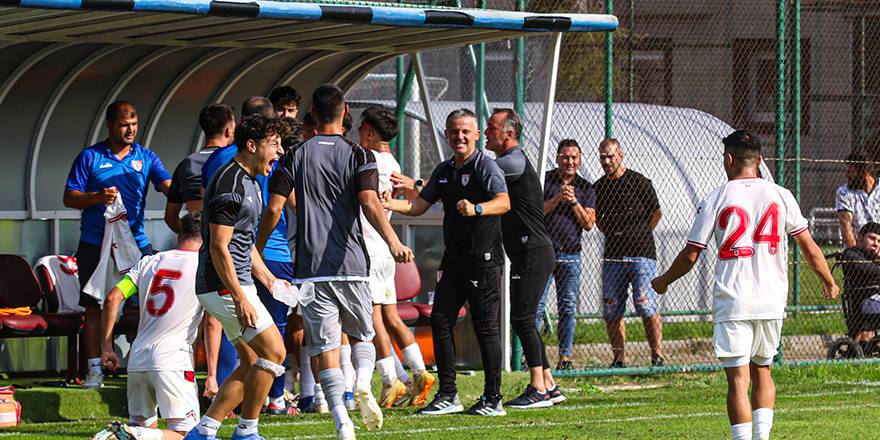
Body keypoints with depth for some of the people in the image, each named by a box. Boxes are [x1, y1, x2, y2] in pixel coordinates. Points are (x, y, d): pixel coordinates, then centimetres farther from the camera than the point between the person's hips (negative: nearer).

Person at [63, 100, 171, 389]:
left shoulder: (146, 158, 8)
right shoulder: (90, 157, 4)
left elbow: (168, 186, -4)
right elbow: (70, 198, 2)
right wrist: (98, 197, -16)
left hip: (136, 243, 1)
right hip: (95, 245, -1)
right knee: (94, 308, 2)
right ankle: (95, 370, 7)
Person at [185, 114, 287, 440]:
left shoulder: (249, 183, 17)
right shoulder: (230, 184, -17)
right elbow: (218, 247, -21)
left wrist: (269, 279, 20)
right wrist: (240, 298, -24)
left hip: (237, 283, 11)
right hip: (223, 286, -11)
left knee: (252, 362, 9)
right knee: (274, 351, -11)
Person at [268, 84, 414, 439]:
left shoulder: (295, 157, 5)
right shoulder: (359, 156, 1)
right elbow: (370, 203, -15)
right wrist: (393, 242, -26)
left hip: (309, 267, 0)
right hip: (350, 263, 0)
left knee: (326, 347, -1)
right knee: (362, 334, 19)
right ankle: (363, 384, -11)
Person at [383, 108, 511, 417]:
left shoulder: (485, 166, -9)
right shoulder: (444, 171, 15)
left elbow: (504, 202, -24)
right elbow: (419, 205, 19)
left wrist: (476, 209, -43)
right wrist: (391, 204, 2)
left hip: (484, 259, -8)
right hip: (453, 259, 8)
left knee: (485, 327, -5)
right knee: (440, 321, 3)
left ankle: (493, 399, 0)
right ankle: (448, 394, 10)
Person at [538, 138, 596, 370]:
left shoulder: (585, 188, 10)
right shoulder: (544, 181, 3)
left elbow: (589, 224, 3)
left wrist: (575, 202, -9)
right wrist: (557, 198, -15)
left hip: (570, 255, 2)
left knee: (568, 308, 2)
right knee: (537, 304, -7)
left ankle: (565, 356, 5)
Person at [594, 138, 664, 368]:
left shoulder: (639, 182, -2)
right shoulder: (599, 187, 12)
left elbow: (656, 213, 5)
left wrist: (640, 235, 6)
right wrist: (611, 234, 13)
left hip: (641, 254, -5)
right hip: (612, 255, 5)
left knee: (646, 306, -11)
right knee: (611, 311, 3)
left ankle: (657, 355, -6)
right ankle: (619, 358, 9)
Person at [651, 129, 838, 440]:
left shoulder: (715, 200, -4)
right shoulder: (780, 196, 3)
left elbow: (690, 255, -1)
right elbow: (808, 246, 6)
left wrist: (662, 282, 17)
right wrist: (829, 283, 21)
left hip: (732, 302, -3)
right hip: (772, 299, 3)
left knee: (738, 379, -3)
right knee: (761, 370, 18)